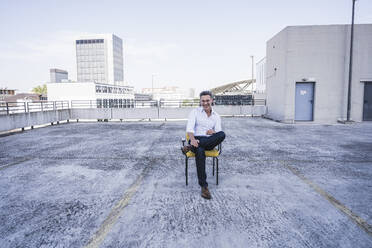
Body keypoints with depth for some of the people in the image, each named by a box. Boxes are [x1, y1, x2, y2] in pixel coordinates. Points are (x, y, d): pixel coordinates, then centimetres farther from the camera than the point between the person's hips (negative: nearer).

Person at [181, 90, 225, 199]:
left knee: (222, 134, -32)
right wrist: (192, 139, -32)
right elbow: (189, 127, -10)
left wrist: (213, 132, -21)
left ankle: (190, 147, -32)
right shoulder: (195, 112, 6)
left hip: (210, 142, 3)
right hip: (196, 139, -3)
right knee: (200, 151, -41)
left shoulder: (216, 116, 15)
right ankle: (204, 186, -33)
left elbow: (218, 132, 5)